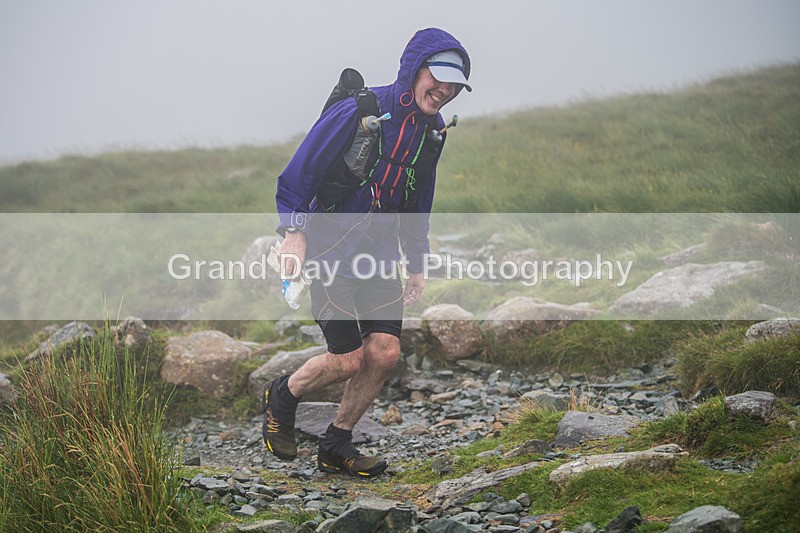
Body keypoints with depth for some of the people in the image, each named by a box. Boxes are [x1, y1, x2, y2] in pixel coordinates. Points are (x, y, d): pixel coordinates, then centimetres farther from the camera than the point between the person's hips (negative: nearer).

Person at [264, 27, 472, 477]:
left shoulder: (432, 131, 7)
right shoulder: (361, 111, -16)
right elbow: (301, 170, -13)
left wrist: (417, 263, 20)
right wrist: (293, 232, -21)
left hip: (380, 254, 6)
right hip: (330, 249, -6)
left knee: (385, 352, -5)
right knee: (349, 360, -10)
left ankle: (336, 447, 14)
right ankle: (282, 397, 21)